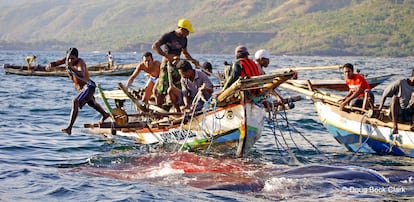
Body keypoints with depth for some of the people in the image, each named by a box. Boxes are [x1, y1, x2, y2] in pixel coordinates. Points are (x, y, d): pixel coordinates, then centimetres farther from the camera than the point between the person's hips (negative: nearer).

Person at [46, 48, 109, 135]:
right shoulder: (67, 60, -10)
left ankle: (69, 128, -31)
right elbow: (56, 63, -9)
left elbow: (81, 74, -50)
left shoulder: (80, 62, -31)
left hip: (89, 86, -10)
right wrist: (50, 64, -33)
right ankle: (105, 115, 62)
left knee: (75, 102, -28)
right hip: (80, 88, 10)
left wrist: (71, 68, -67)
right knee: (92, 103, 32)